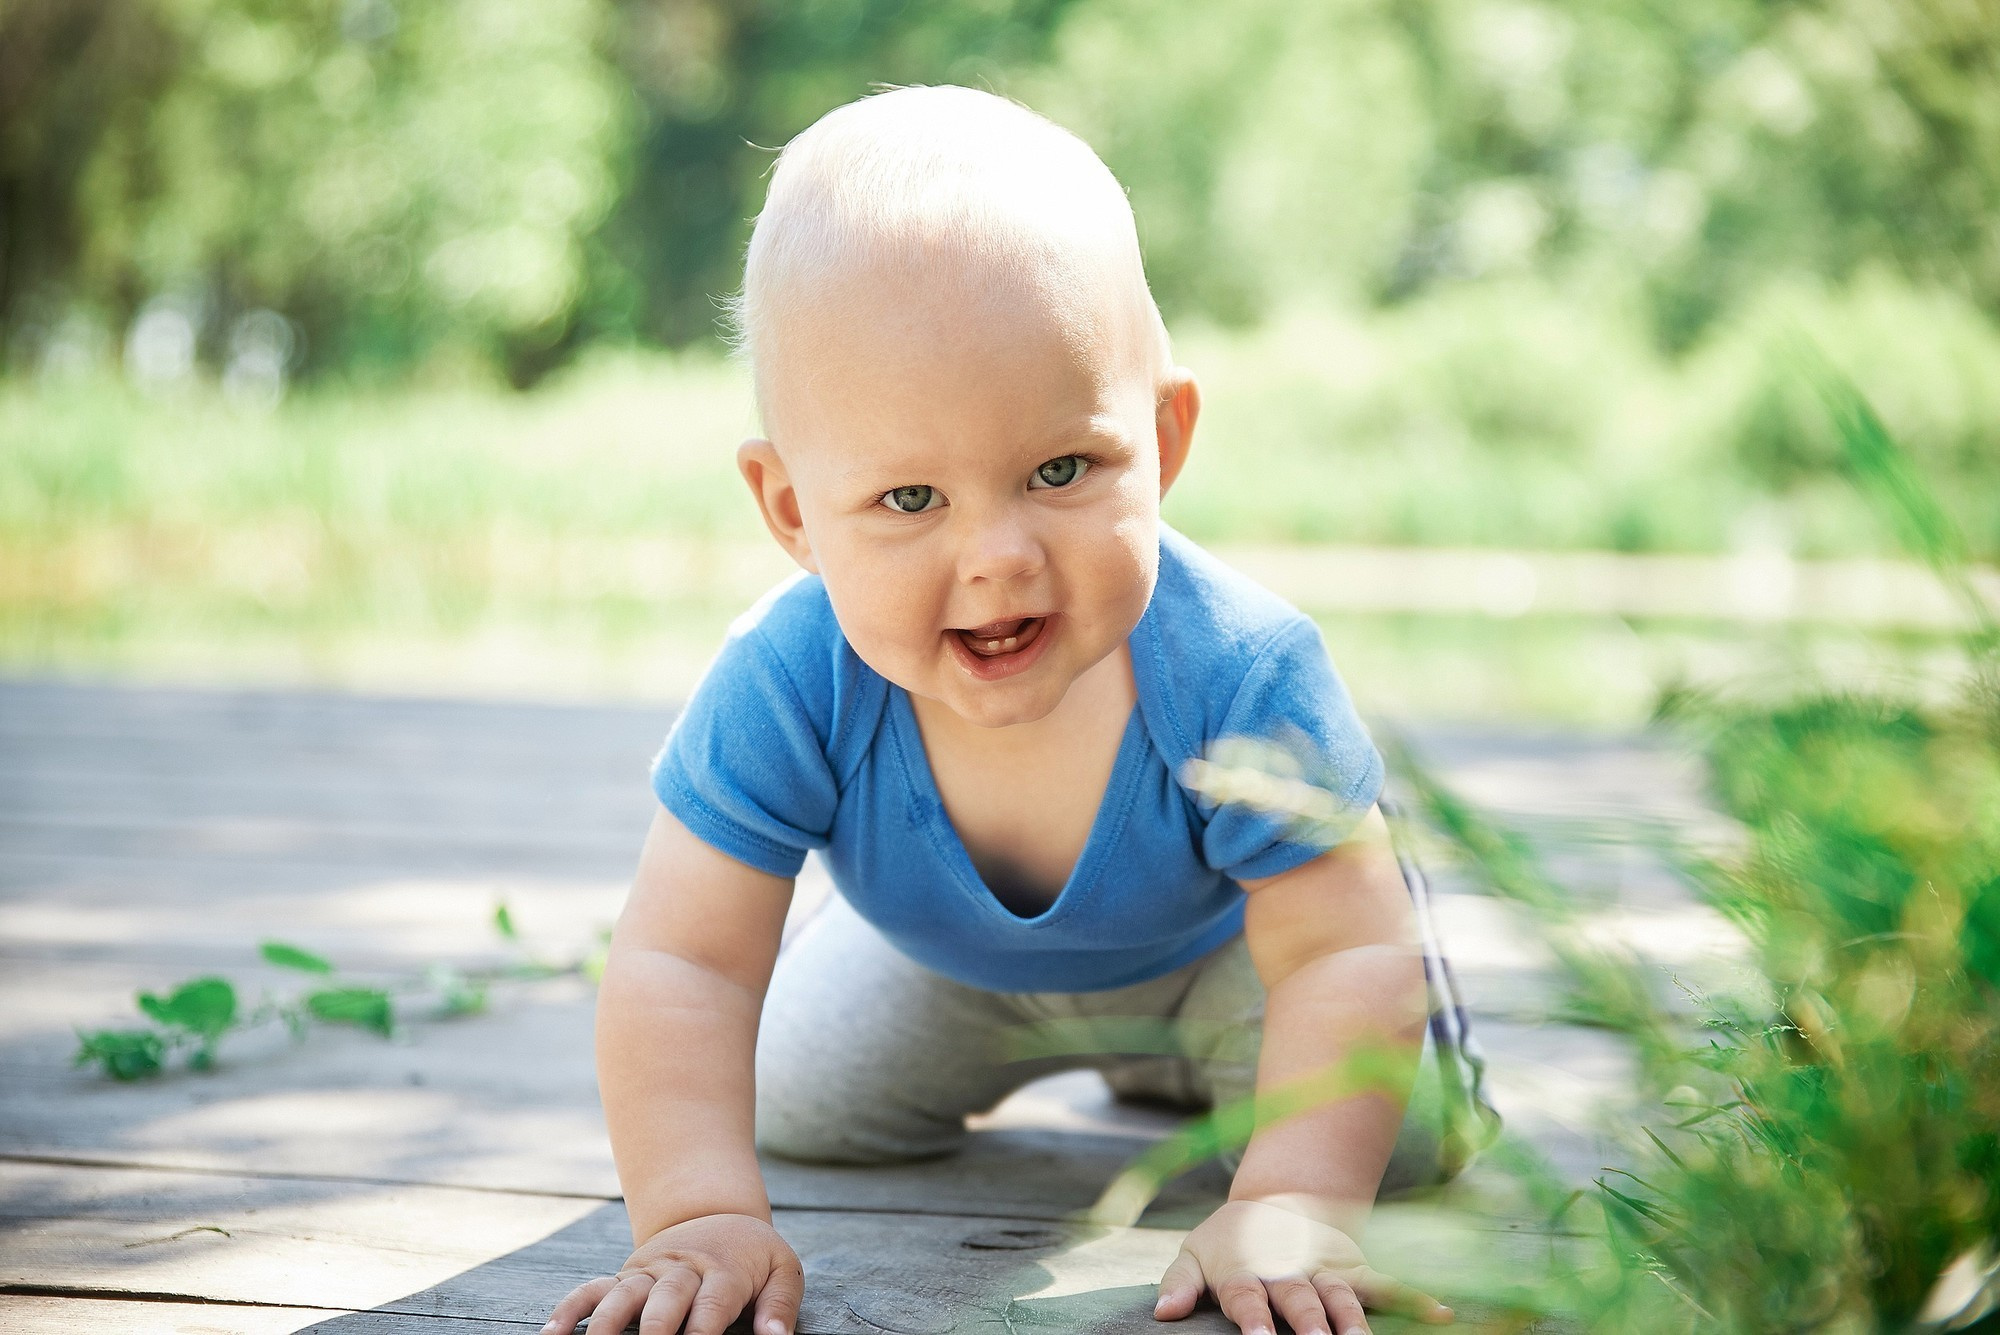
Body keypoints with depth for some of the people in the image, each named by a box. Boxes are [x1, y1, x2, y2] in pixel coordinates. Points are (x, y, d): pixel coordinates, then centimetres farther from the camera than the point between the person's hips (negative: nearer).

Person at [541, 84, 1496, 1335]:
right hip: (944, 958, 2)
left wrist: (1295, 1206, -51)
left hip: (1214, 938, -1)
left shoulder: (1239, 678, -44)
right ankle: (1006, 1055, 35)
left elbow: (1350, 954, -39)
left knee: (1404, 1133, -10)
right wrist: (702, 1214, -51)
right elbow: (681, 964, -38)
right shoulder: (788, 689, -40)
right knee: (796, 1109, 3)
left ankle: (1172, 1055, 24)